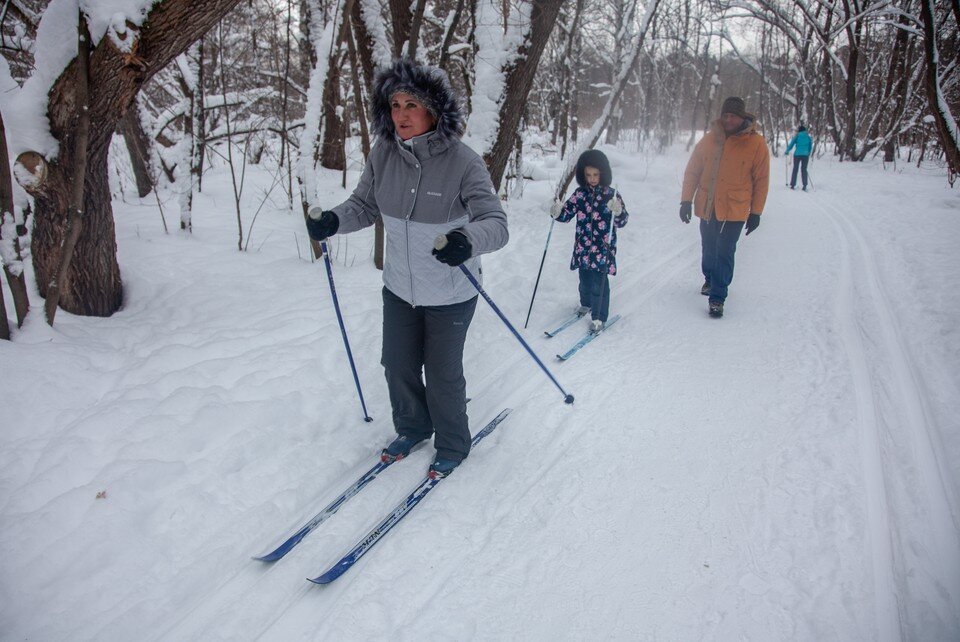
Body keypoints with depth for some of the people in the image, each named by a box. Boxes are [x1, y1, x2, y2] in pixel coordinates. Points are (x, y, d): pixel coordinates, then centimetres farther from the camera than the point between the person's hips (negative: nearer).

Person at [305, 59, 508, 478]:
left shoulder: (461, 161, -22)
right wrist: (333, 220, -18)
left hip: (451, 294, -5)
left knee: (442, 374, 10)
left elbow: (496, 222, -27)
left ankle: (453, 446, 37)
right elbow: (364, 205, 3)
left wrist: (468, 239, -49)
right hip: (399, 287, 5)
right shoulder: (383, 155, -9)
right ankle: (412, 428, 47)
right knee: (398, 366, 19)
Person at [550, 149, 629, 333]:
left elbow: (621, 222, -9)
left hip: (603, 247, -3)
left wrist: (618, 211, -31)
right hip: (583, 246, 3)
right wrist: (557, 212, -20)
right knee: (585, 279, 16)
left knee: (599, 282, -4)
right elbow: (567, 214, 2)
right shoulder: (580, 194, 2)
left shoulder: (611, 194, -6)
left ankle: (599, 317, 8)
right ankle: (586, 303, 42)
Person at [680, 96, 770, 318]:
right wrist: (686, 200, 0)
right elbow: (692, 172, 6)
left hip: (735, 211, -3)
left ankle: (717, 297, 1)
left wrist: (756, 212, -2)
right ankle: (710, 279, 43)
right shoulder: (709, 140, -1)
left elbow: (761, 180, -2)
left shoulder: (756, 143, -7)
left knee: (724, 253, -7)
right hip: (707, 208, 3)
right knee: (708, 249, 18)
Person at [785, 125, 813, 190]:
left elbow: (791, 144, -2)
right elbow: (810, 147, 14)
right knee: (804, 170, 7)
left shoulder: (797, 136, -1)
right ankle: (805, 186, 1)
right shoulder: (809, 137, 8)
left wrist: (787, 151, 12)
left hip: (797, 155, -2)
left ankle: (793, 185, 6)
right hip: (805, 155, 2)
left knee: (795, 169, 7)